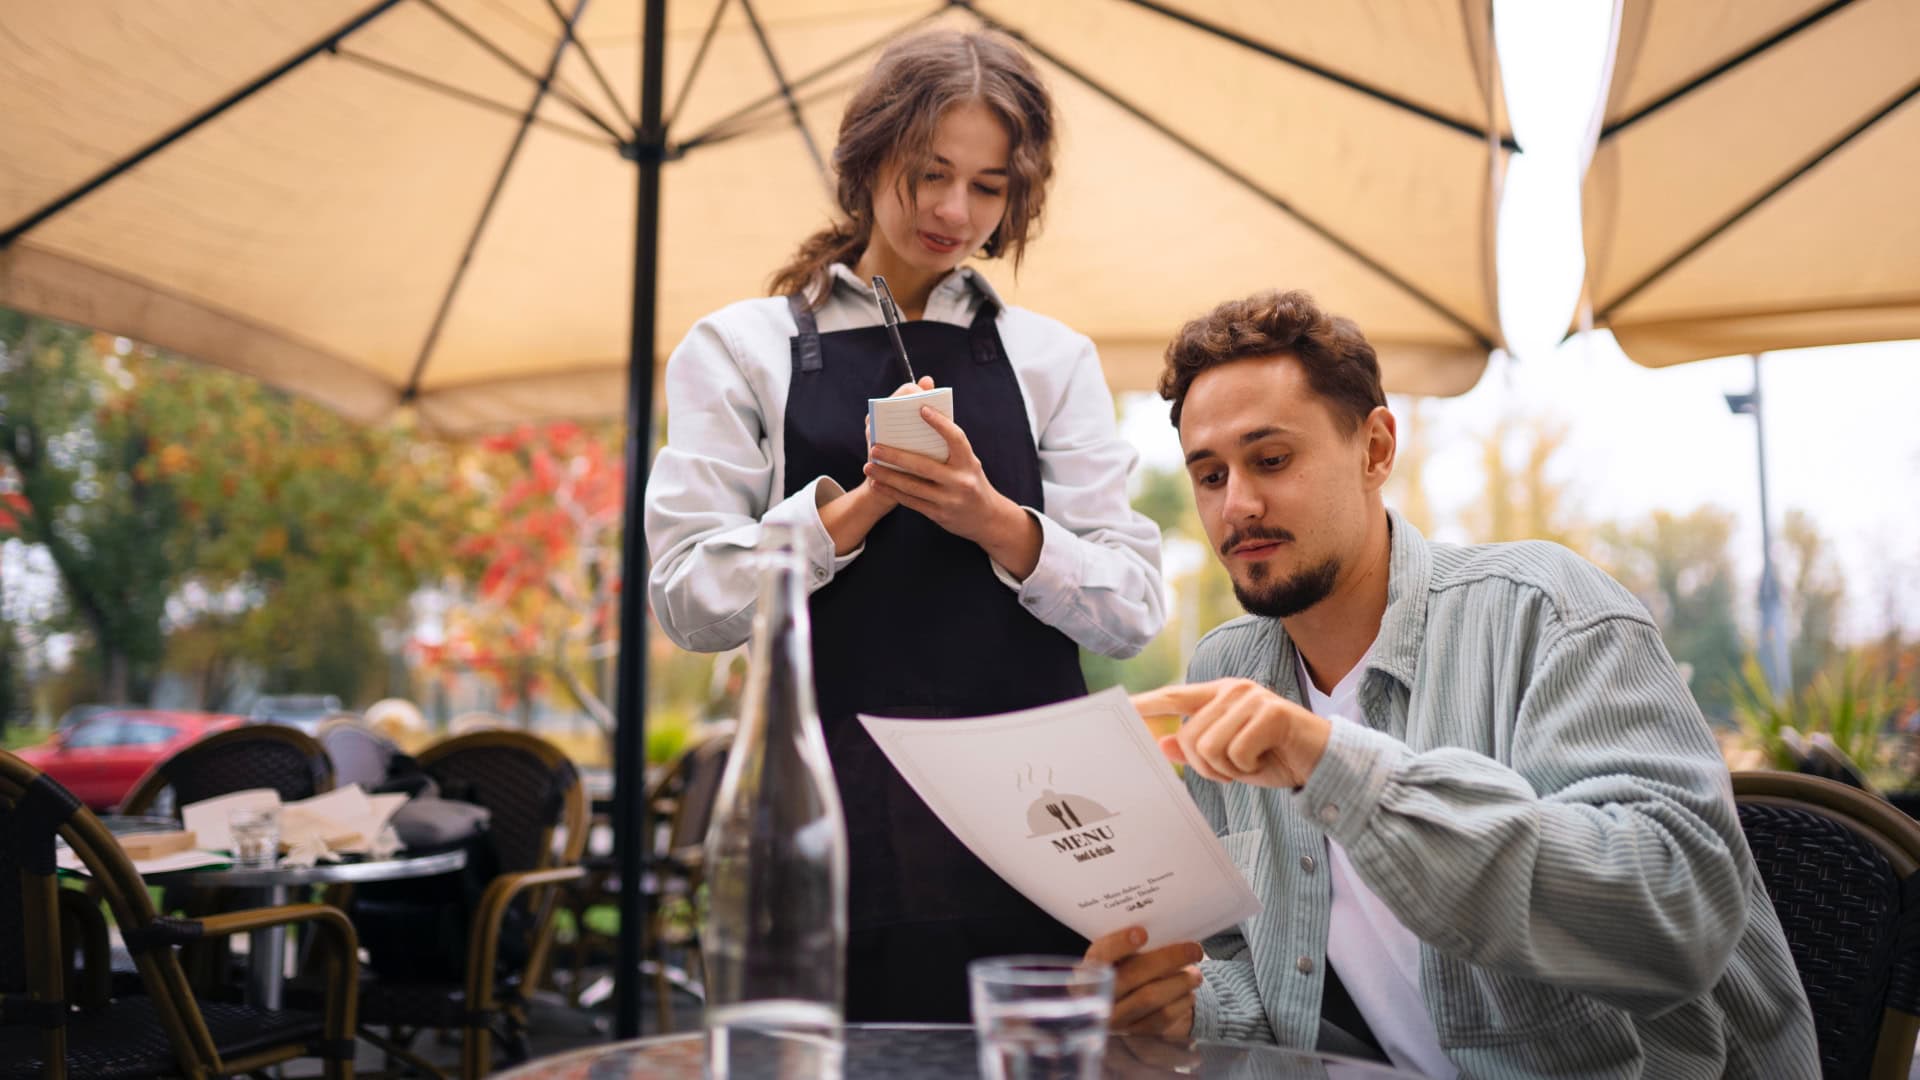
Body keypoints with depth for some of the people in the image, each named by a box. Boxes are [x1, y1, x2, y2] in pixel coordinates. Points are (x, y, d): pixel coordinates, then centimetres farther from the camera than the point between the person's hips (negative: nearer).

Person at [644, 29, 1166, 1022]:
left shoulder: (1052, 360, 11)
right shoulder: (742, 348, 7)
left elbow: (1134, 610, 3)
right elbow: (687, 599, -2)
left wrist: (994, 521, -14)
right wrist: (858, 504, -13)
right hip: (829, 815, -1)